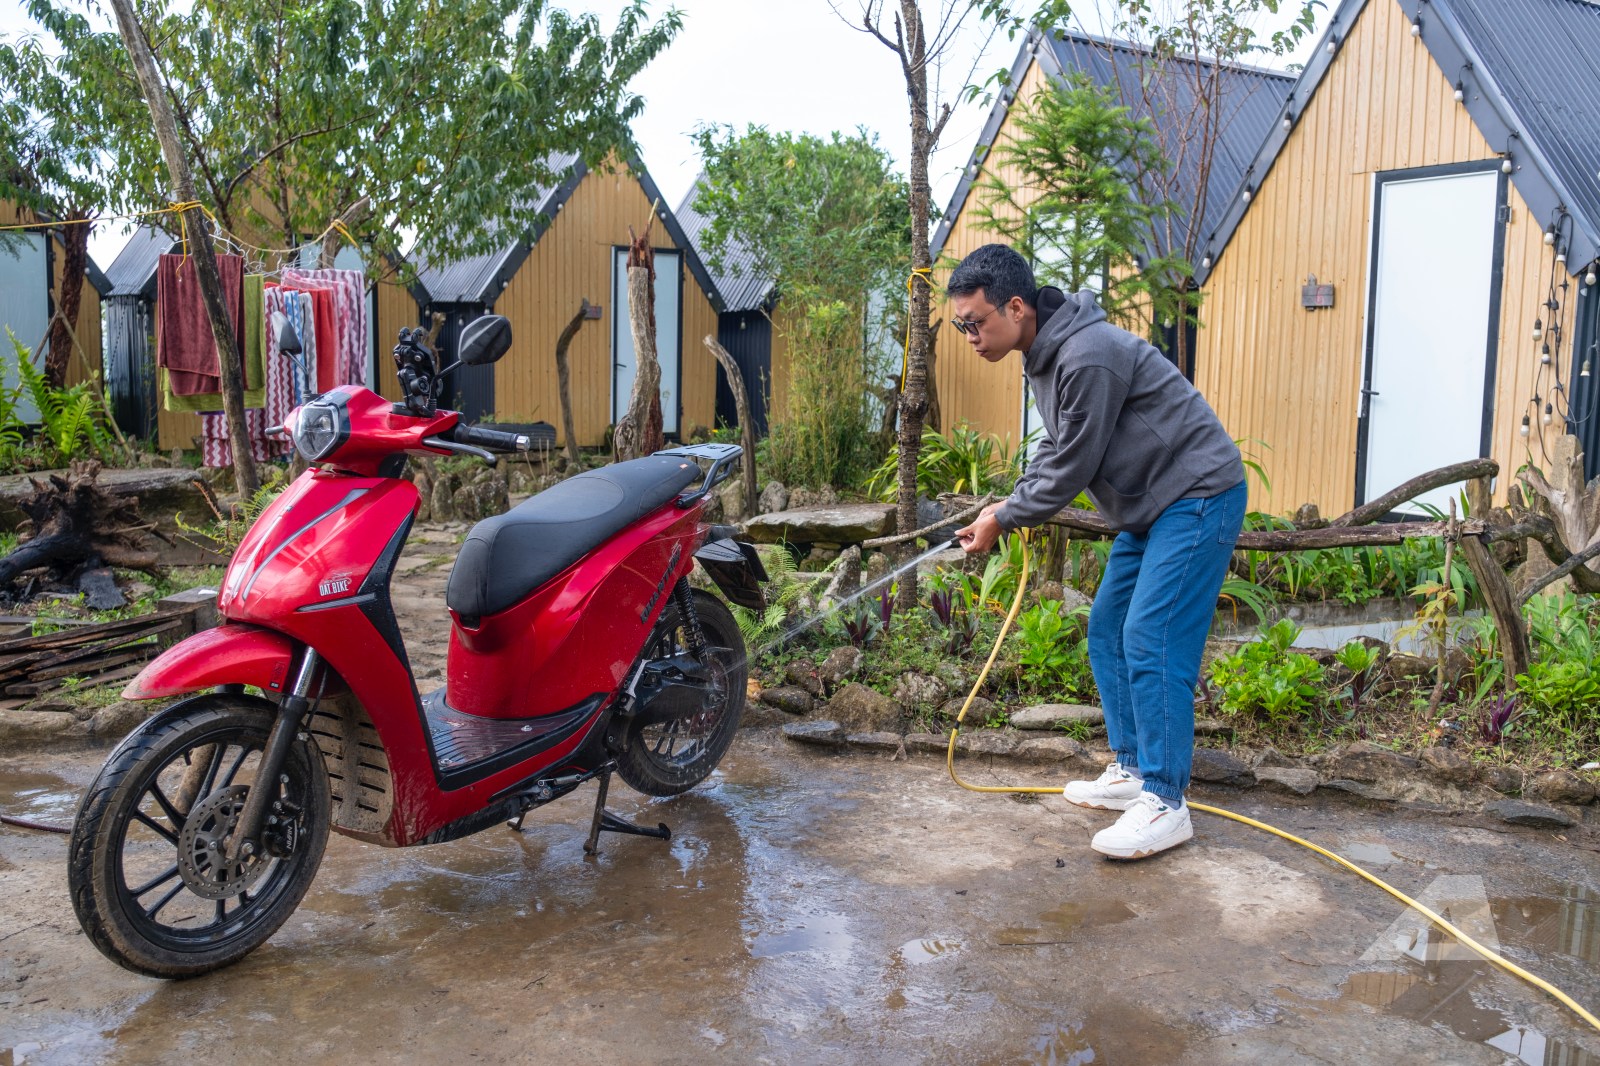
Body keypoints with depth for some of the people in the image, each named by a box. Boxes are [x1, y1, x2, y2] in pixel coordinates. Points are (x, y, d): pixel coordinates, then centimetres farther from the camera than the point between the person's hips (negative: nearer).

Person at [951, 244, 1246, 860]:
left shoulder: (1088, 357, -26)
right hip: (1147, 505, 11)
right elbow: (1055, 448, 18)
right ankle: (1133, 772, 20)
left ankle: (1165, 804, -8)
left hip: (1197, 496, -10)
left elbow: (1073, 467, -21)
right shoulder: (1045, 355, 7)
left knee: (1150, 642, -15)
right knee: (1108, 632, 11)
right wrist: (1011, 504, 4)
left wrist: (1005, 517, -8)